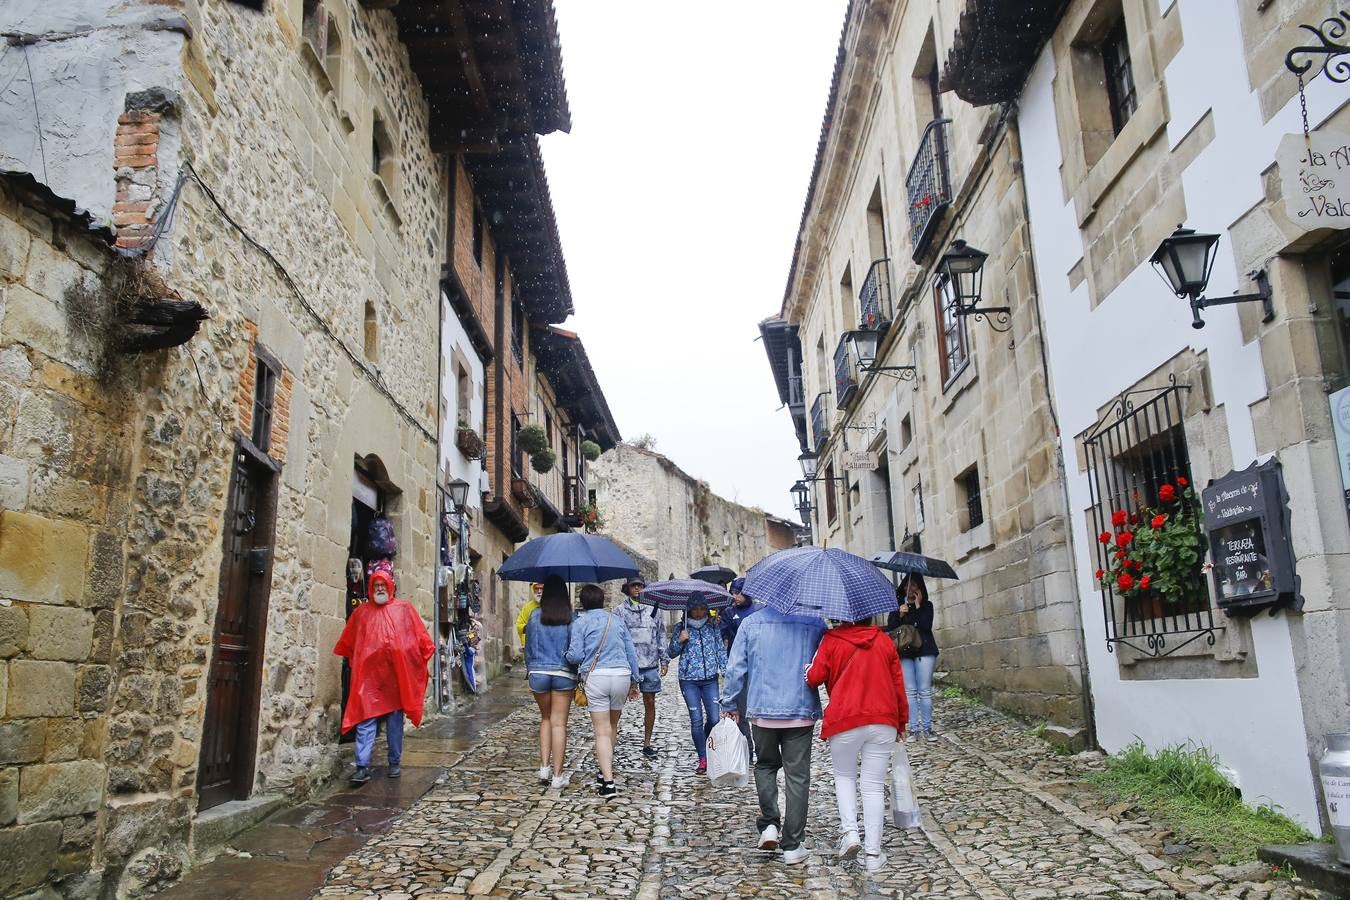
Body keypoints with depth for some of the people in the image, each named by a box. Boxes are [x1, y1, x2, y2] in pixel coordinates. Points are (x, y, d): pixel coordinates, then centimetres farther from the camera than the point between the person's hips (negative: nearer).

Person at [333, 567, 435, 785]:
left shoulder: (404, 609, 5)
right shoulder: (361, 612, 8)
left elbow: (421, 637, 5)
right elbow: (347, 643, 18)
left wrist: (424, 653, 0)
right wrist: (356, 661, 16)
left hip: (396, 675, 0)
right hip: (368, 675, 0)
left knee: (395, 722, 9)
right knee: (365, 720, -7)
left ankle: (394, 763, 20)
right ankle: (363, 767, -8)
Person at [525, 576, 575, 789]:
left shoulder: (535, 616, -1)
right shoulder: (571, 618, -4)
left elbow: (528, 647, 5)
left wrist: (529, 668, 20)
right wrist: (579, 675, 7)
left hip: (538, 672, 1)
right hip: (564, 673, -1)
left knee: (545, 718, 20)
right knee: (559, 723, 4)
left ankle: (544, 767, 12)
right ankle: (557, 776, 5)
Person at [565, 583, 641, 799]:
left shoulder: (580, 622, 4)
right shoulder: (617, 620, 16)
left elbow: (575, 655, -4)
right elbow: (631, 653, 15)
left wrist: (566, 654, 19)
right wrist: (634, 682, 22)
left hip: (596, 676, -3)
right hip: (622, 674, 4)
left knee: (602, 731, -2)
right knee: (612, 727, 19)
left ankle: (608, 783, -8)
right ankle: (606, 772, 28)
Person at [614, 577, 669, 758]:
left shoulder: (652, 609, 11)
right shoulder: (620, 611, 3)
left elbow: (661, 636, 15)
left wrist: (664, 660, 10)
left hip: (650, 664, 3)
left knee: (650, 703, 7)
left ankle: (647, 743, 18)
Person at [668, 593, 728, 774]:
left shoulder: (713, 628, 6)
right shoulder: (682, 629, 2)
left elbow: (721, 649, 9)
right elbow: (672, 652, 6)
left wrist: (725, 670, 1)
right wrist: (679, 640, -12)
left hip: (710, 679, 1)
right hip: (689, 680, -1)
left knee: (714, 718, -1)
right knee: (697, 720, -1)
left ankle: (706, 746, 30)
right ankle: (703, 758, 10)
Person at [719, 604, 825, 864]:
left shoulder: (751, 623, 0)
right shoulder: (815, 623, -1)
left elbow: (736, 667, 1)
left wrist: (729, 703, 11)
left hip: (762, 709, 1)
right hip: (802, 711, -1)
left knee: (765, 765, 22)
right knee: (797, 775, 6)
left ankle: (769, 825, 10)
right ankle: (793, 846, 9)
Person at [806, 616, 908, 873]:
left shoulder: (831, 640, -1)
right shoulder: (884, 641, 9)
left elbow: (814, 677, -6)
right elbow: (898, 683, 11)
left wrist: (808, 671, 17)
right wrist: (901, 722, 20)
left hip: (844, 720, -2)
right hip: (883, 720, 2)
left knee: (844, 776, 20)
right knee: (874, 786, 8)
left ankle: (849, 831, 2)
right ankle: (873, 854, 9)